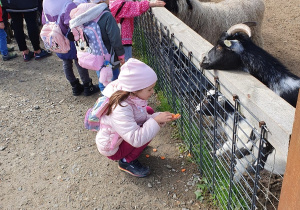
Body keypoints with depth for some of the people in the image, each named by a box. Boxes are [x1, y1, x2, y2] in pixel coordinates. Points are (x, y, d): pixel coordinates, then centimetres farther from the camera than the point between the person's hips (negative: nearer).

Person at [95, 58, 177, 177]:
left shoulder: (132, 97, -11)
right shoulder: (120, 109, -36)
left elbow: (144, 118, 1)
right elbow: (136, 140, -39)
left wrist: (161, 117, -17)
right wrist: (156, 120, -35)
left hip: (119, 137, 9)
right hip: (112, 150, -9)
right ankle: (127, 161, -6)